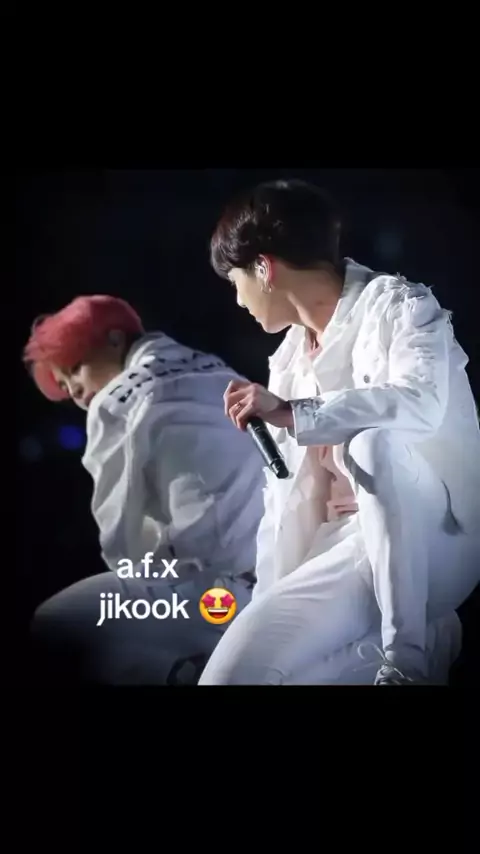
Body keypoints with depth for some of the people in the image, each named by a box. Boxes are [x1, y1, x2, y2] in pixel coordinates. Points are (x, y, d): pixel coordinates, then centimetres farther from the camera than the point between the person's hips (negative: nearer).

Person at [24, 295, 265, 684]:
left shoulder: (118, 401, -1)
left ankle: (191, 673, 1)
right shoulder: (215, 374, 18)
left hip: (221, 587, -8)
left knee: (48, 630, 7)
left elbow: (119, 539, 0)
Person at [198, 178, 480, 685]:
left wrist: (291, 413, -29)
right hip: (343, 544, 6)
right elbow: (285, 495, 14)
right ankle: (427, 636, -3)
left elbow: (421, 403, -29)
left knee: (372, 445, -38)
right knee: (234, 671, -16)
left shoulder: (396, 305, -6)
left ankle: (410, 650, -23)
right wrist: (268, 601, 8)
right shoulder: (290, 358, 16)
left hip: (428, 535, -6)